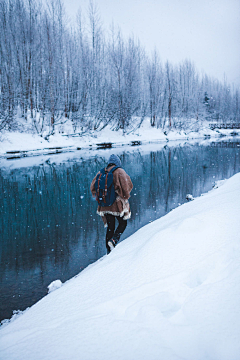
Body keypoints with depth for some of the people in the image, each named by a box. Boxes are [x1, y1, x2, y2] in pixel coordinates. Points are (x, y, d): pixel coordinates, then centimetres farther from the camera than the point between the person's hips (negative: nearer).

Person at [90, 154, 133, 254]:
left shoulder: (101, 173, 6)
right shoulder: (120, 172, -8)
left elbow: (93, 187, 8)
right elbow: (128, 185, -16)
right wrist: (125, 196, 0)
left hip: (105, 205, 4)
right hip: (118, 205, -4)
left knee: (110, 227, 16)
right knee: (123, 224, 17)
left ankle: (109, 251, 17)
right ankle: (114, 240, -7)